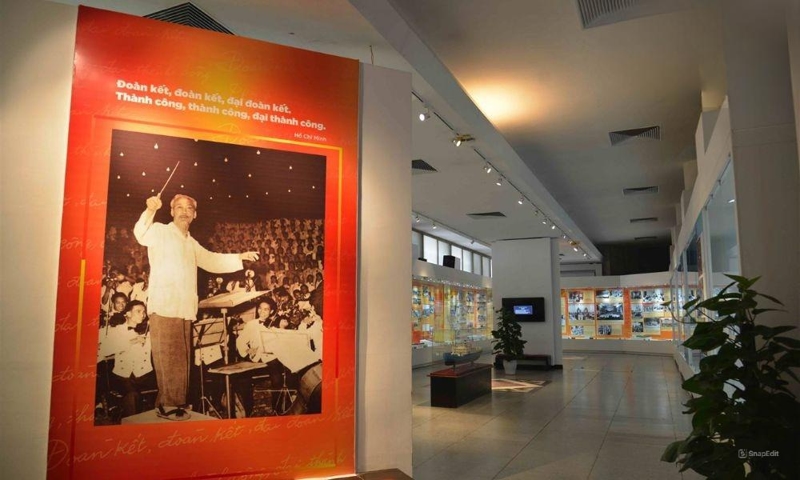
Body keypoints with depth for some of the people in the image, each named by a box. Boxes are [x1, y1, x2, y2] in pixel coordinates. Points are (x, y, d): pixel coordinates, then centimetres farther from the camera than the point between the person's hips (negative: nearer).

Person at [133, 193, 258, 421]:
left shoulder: (192, 243, 22)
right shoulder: (160, 232, -2)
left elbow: (212, 261, 32)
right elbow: (141, 234, -24)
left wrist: (240, 257, 25)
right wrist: (150, 210, -43)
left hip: (185, 309, 8)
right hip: (164, 306, -7)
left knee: (181, 358, 12)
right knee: (168, 358, -6)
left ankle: (176, 402, 22)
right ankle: (168, 404, 2)